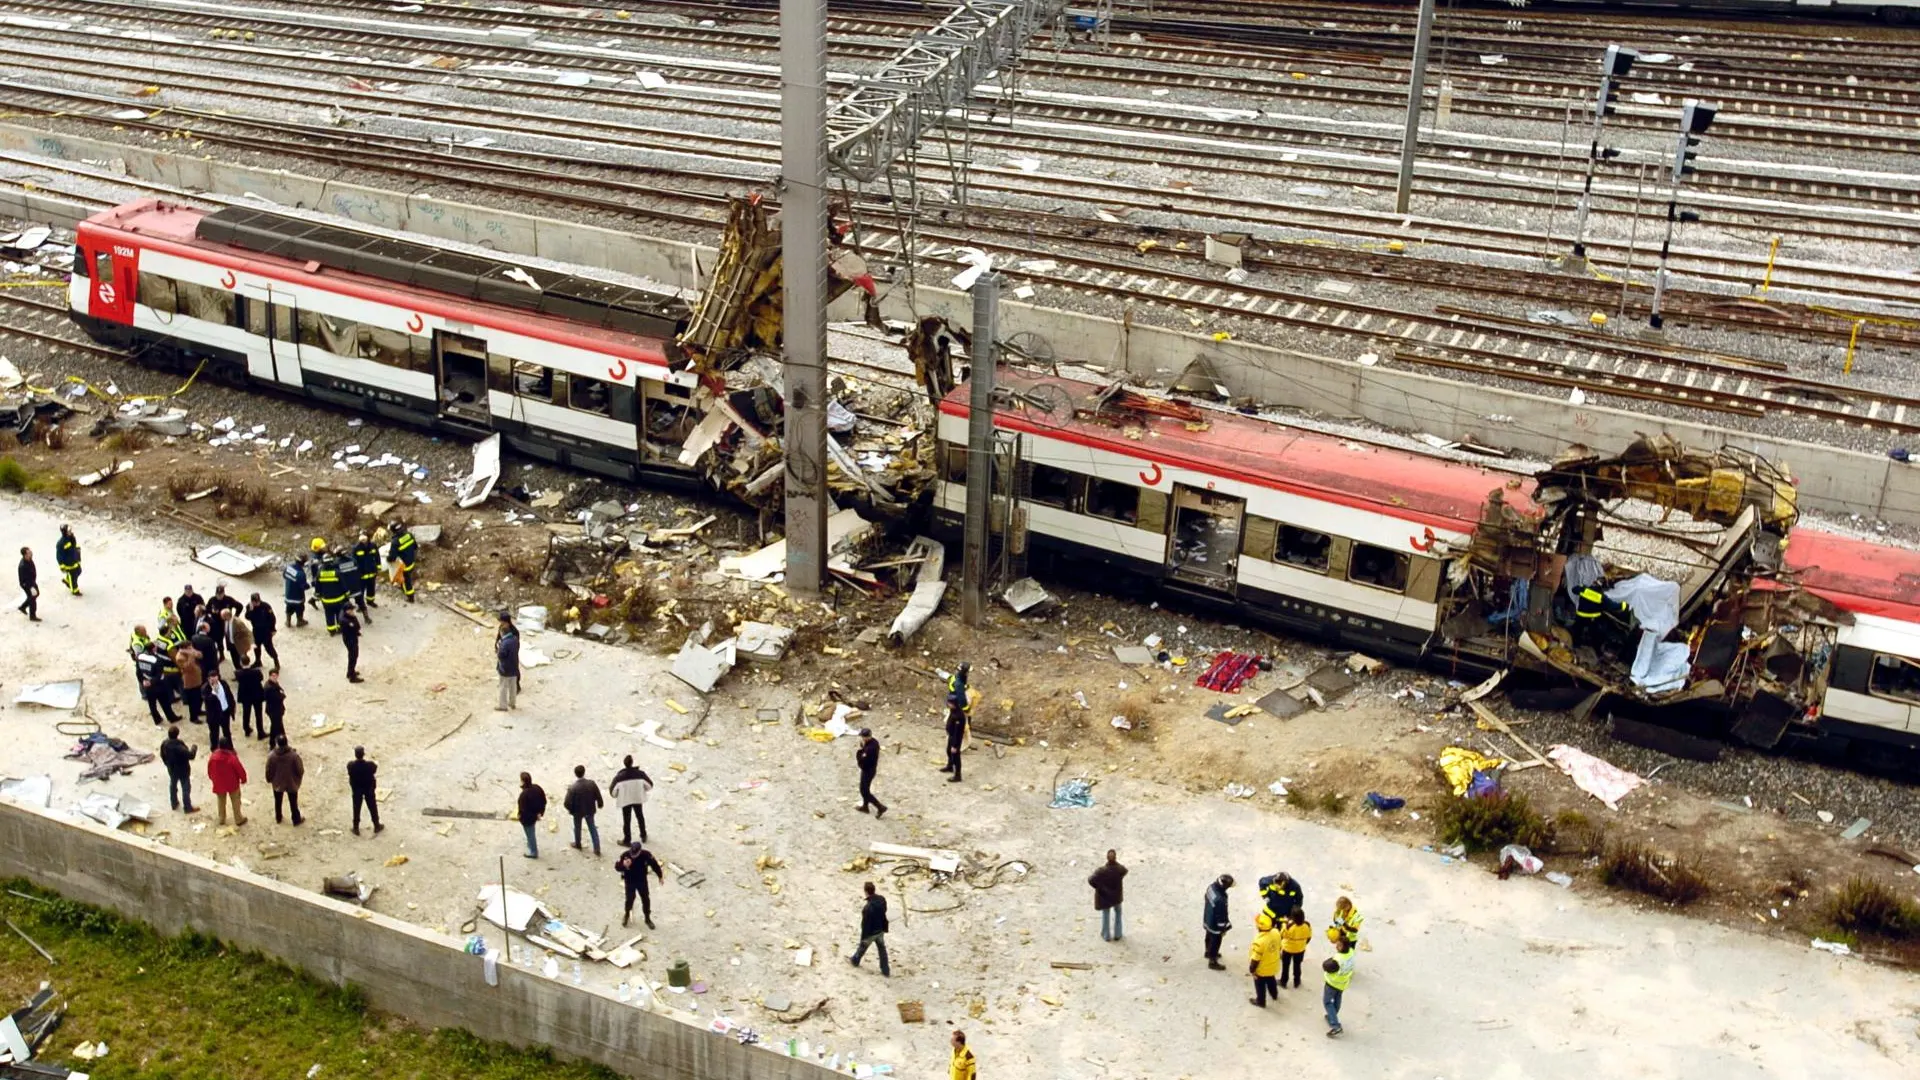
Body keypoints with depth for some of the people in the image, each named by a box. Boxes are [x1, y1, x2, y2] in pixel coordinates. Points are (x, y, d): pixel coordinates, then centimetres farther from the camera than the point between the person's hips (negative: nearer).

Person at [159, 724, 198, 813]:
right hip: (182, 770, -6)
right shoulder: (179, 746, -34)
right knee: (186, 788, 9)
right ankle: (188, 807, 20)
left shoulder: (164, 744, -12)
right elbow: (190, 755, -34)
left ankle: (174, 803, 42)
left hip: (171, 769, 6)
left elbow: (163, 756, 4)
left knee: (173, 785, 25)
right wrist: (194, 748, -14)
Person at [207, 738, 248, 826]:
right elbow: (240, 770, -18)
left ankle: (221, 819, 39)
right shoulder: (232, 757, -29)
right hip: (232, 784, -3)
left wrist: (213, 779, 18)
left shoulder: (213, 757, -18)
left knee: (221, 802, 24)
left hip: (218, 784, 3)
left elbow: (209, 771, -2)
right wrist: (243, 779, 2)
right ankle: (238, 819, 30)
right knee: (235, 802, 17)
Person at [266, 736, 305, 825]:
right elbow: (300, 770, -18)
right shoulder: (294, 755, -28)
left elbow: (269, 771, -10)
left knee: (278, 802, 27)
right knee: (293, 803, 20)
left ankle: (278, 818, 46)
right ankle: (297, 820, 37)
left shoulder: (271, 756, -23)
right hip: (292, 783, -1)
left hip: (277, 783, 1)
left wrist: (269, 780, 10)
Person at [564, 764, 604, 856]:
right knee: (593, 829, 16)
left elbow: (567, 803, -22)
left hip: (577, 811, -2)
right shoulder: (592, 784, -18)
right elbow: (598, 797, -8)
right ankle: (597, 850, 17)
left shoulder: (573, 787, -26)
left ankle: (577, 844, 46)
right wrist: (600, 804, 13)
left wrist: (570, 809, 0)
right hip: (590, 810, 2)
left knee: (577, 828, 24)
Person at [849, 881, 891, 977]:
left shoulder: (867, 907, -35)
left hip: (871, 932, -5)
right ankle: (886, 972, 29)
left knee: (862, 946, 23)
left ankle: (855, 961, 51)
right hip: (881, 930, 5)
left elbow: (865, 923, -25)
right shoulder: (882, 899, -14)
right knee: (882, 949, 19)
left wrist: (864, 937, -14)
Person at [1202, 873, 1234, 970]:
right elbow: (1221, 916, -27)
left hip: (1208, 919, 8)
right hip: (1215, 924, -8)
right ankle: (1213, 962, 37)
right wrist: (1223, 929, -10)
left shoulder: (1211, 887, -17)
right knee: (1215, 942, 16)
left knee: (1209, 937, 32)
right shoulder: (1220, 900, -42)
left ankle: (1209, 952, 57)